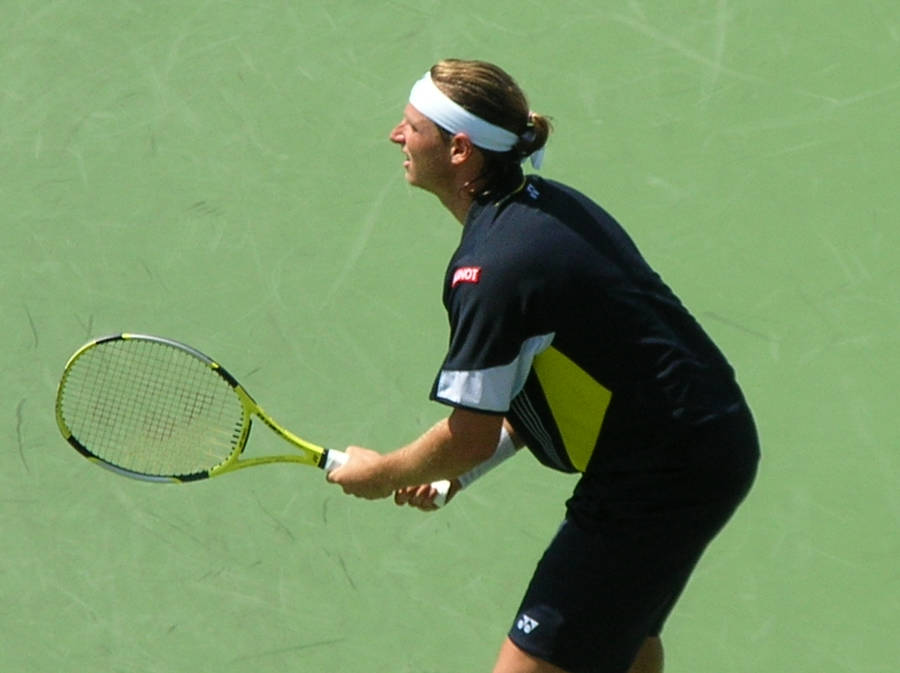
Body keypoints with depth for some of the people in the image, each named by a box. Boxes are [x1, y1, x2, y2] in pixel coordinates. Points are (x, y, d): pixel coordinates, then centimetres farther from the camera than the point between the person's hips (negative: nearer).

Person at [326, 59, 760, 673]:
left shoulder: (492, 269, -24)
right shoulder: (549, 205, 6)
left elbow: (472, 436, -17)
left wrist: (382, 474, 2)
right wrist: (458, 470, 12)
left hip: (660, 479, -10)